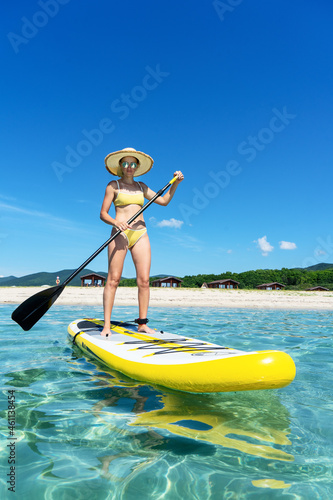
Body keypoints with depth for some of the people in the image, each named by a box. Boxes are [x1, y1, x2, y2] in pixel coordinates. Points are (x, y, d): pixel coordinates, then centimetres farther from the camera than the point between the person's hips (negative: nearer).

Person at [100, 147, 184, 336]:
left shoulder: (141, 186, 19)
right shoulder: (113, 186, 7)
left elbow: (164, 201, 18)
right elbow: (103, 213, 2)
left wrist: (175, 184, 6)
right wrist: (116, 222, -17)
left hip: (141, 234, 4)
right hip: (120, 234, -4)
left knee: (144, 280, -4)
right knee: (113, 279, -9)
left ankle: (142, 324, 3)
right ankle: (107, 326, -5)